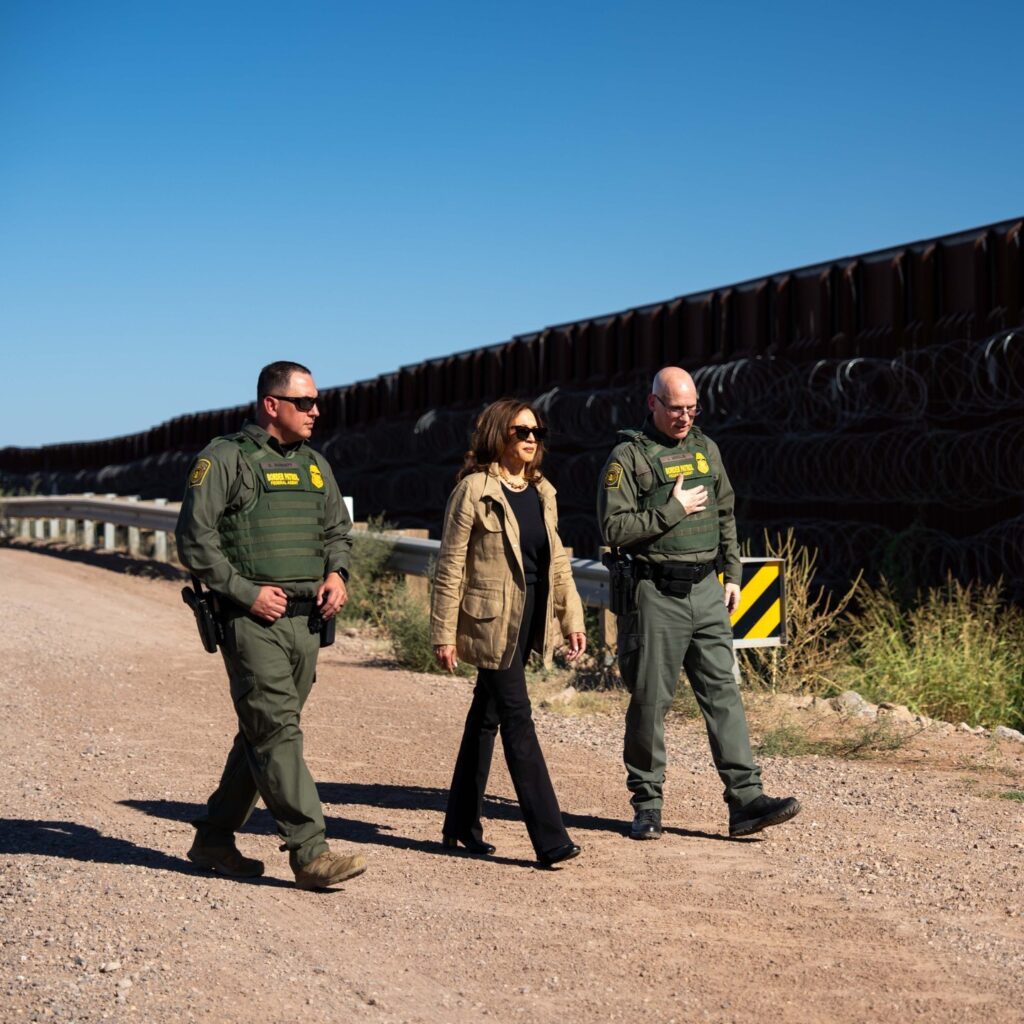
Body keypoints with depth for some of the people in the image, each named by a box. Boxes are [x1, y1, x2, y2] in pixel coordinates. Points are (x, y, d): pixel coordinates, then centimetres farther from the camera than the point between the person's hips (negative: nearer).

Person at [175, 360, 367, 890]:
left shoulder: (314, 465, 16)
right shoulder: (224, 459, -4)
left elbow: (338, 531, 24)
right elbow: (193, 537, -8)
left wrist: (336, 573, 3)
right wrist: (246, 592, -14)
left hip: (306, 620, 7)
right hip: (252, 620, -7)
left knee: (261, 733, 11)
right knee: (277, 732, -11)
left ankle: (214, 838, 23)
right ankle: (309, 854, -11)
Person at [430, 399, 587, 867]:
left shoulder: (542, 492, 12)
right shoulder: (474, 490, -9)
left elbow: (557, 561, 17)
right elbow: (450, 565, -9)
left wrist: (572, 619, 12)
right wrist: (444, 634, -11)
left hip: (529, 621, 7)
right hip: (493, 622, -7)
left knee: (486, 718, 15)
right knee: (517, 721, -8)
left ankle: (462, 824, 25)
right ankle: (550, 838, -8)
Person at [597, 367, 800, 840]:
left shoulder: (705, 448, 14)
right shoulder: (627, 457, -5)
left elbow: (726, 515, 21)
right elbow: (615, 528, -13)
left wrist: (733, 575, 16)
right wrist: (674, 509, -14)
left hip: (706, 589, 5)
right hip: (655, 594, -5)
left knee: (723, 691, 0)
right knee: (650, 701, 2)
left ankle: (745, 799, -2)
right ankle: (646, 805, 13)